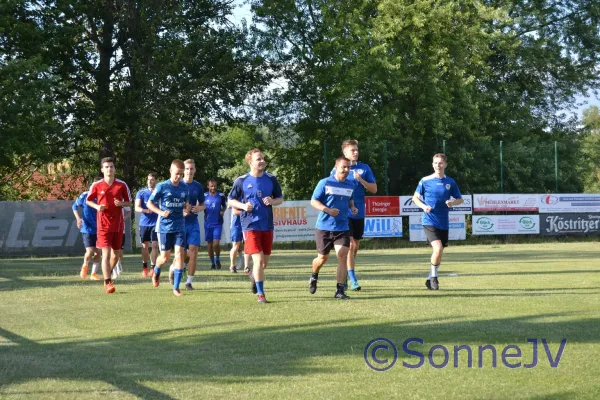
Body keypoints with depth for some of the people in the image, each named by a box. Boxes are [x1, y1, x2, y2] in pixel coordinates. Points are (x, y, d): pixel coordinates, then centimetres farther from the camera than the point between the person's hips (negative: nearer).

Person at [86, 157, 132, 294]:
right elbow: (88, 200, 9)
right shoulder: (96, 185, -2)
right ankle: (107, 283, -10)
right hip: (103, 225, -3)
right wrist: (97, 206, -10)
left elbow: (129, 202, 9)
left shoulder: (122, 185, 0)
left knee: (116, 254, 12)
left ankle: (107, 276, 36)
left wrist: (121, 203, -13)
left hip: (118, 224, 3)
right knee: (106, 253, -11)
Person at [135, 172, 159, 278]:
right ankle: (144, 267, 24)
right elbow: (137, 208, -9)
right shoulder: (141, 193, 2)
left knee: (154, 245, -9)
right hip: (144, 223, 1)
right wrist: (146, 210, -27)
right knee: (145, 246, 9)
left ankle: (153, 268, -7)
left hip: (155, 223, -1)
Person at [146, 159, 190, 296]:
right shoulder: (162, 187, -8)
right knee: (165, 257, 5)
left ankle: (176, 287, -5)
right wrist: (161, 212, -18)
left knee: (179, 254, -9)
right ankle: (156, 272, 40)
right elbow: (149, 203, -2)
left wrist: (187, 206, -4)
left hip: (179, 226, 3)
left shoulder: (184, 187, 4)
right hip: (165, 227, -2)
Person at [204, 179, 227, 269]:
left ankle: (218, 259, 10)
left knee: (216, 243, -13)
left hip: (218, 223, -2)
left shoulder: (221, 196, 0)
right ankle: (212, 263, 17)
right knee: (209, 244, 6)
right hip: (208, 224, 2)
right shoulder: (204, 196, 1)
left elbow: (224, 205, 15)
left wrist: (223, 211, -4)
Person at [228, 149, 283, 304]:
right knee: (258, 260, -13)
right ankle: (260, 294, -2)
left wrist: (272, 201, -10)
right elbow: (231, 200, 6)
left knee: (265, 262, 11)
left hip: (268, 226, 3)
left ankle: (254, 276, 45)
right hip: (250, 226, -3)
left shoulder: (271, 179, 3)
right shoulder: (241, 181, -3)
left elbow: (280, 198, 12)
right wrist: (243, 206, -13)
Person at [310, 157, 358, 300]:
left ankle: (340, 290, -9)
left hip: (342, 228, 2)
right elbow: (313, 201, -5)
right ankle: (314, 277, 41)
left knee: (343, 255, -13)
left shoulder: (351, 186, 7)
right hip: (324, 227, -2)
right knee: (323, 257, 8)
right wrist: (327, 210, -21)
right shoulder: (325, 183, -6)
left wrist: (352, 207, 3)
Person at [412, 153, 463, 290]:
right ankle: (433, 277, -3)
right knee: (438, 248, -20)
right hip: (430, 221, -4)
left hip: (443, 223, 4)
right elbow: (415, 198, 5)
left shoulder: (450, 182, 4)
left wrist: (453, 202, -11)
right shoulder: (425, 181, -3)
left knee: (439, 252, 10)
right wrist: (423, 206, -14)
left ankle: (431, 279, 28)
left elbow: (460, 199, 12)